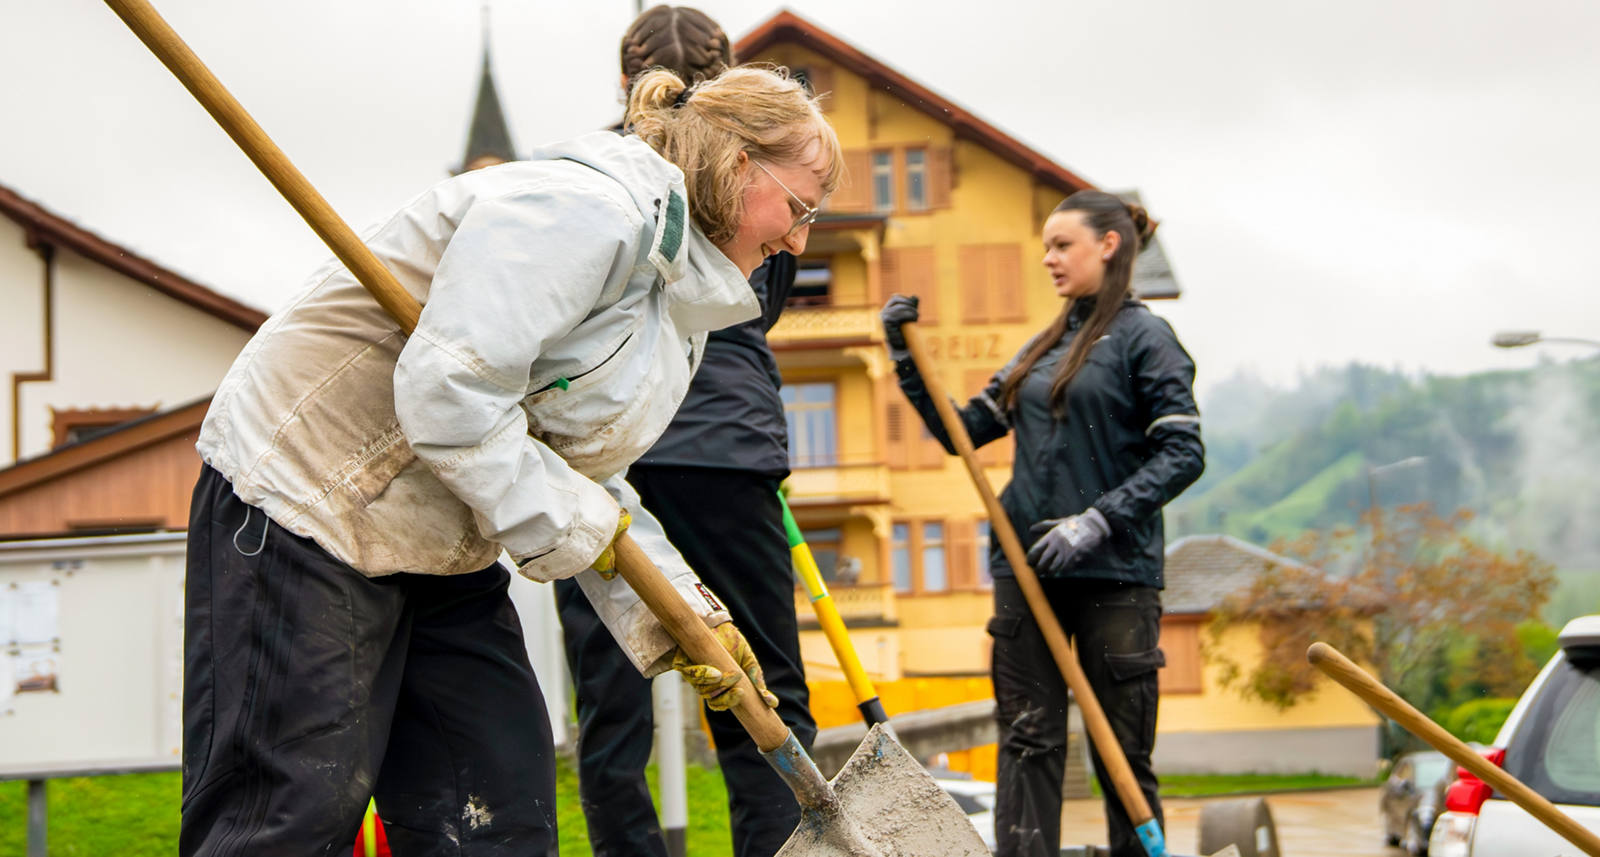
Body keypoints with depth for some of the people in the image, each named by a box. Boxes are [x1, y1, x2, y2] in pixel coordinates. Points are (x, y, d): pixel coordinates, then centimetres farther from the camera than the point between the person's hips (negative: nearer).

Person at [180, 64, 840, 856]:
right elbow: (446, 386, -29)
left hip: (441, 549, 10)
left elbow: (590, 482, 14)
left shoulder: (679, 302, 13)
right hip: (304, 485, -10)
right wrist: (565, 521, -18)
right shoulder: (585, 208, -21)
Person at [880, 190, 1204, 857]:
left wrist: (1098, 521, -19)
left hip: (1113, 571, -6)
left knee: (1123, 751, 0)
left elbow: (1183, 454, -11)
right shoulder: (1044, 348, 17)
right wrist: (907, 360, 8)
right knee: (1028, 741, 0)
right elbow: (962, 431, 18)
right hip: (1027, 567, 6)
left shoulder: (1144, 338, -3)